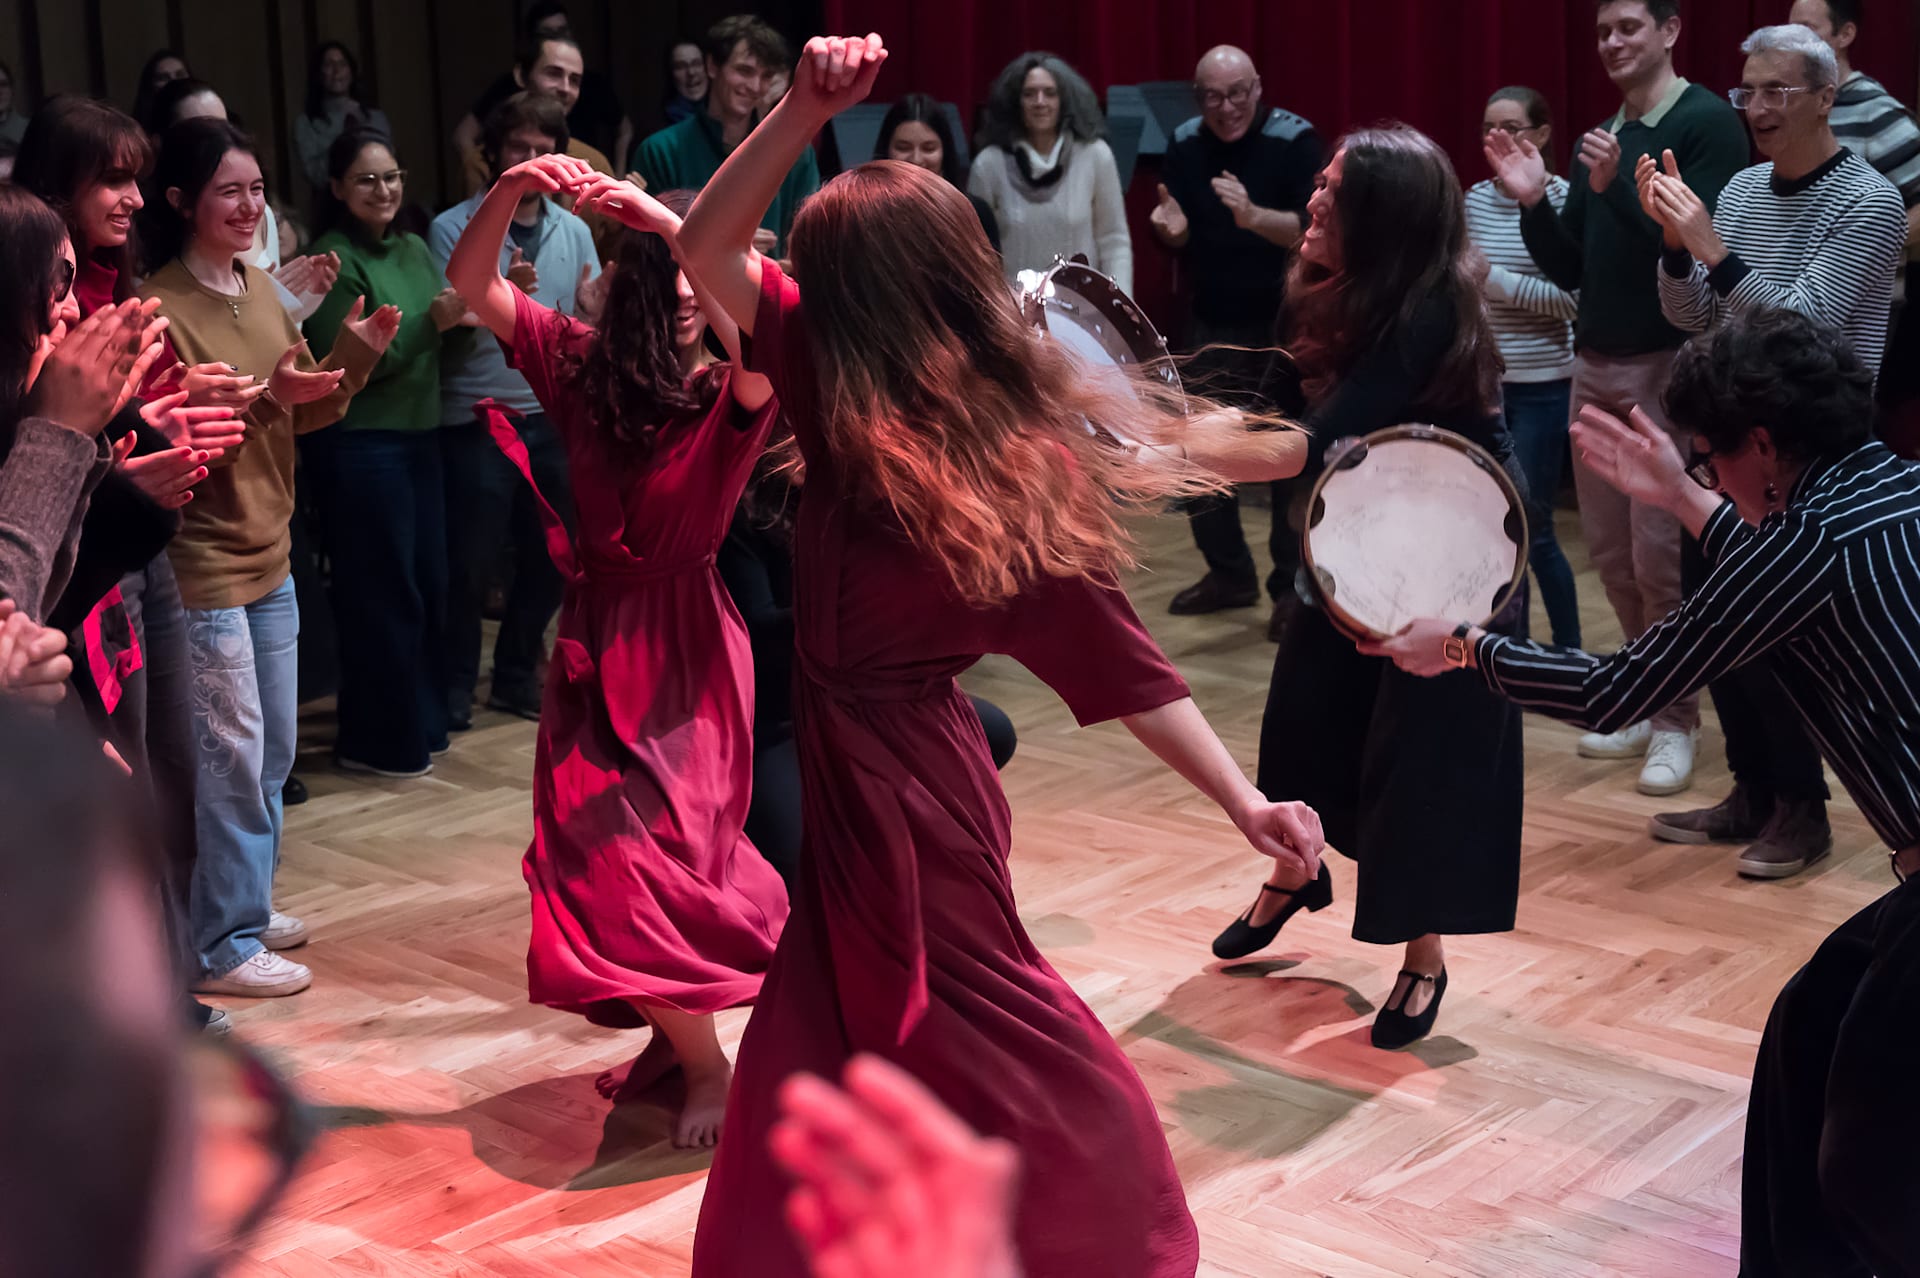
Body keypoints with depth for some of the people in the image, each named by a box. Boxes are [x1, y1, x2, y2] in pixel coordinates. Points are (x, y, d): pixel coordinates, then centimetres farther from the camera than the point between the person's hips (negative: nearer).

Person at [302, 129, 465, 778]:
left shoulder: (415, 249, 10)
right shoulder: (332, 260, -11)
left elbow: (443, 345, 14)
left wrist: (467, 314, -6)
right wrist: (431, 321, -23)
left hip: (419, 437, 7)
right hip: (357, 445, -7)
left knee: (429, 585, 13)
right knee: (382, 593, 0)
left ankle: (422, 724, 26)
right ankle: (378, 741, 11)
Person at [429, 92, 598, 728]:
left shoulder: (574, 231, 7)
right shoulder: (454, 229, -5)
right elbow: (444, 325, -12)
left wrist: (591, 315, -18)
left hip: (553, 418, 4)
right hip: (475, 423, -4)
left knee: (550, 558, 11)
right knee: (469, 565, 1)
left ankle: (516, 678, 28)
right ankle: (454, 690, 16)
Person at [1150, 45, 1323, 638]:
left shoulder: (1296, 140, -12)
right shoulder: (1184, 144, 3)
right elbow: (1181, 242, 9)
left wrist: (1254, 216, -37)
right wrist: (1172, 229, -15)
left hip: (1285, 324, -5)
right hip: (1212, 324, 5)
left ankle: (1293, 587, 8)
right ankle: (1228, 572, 24)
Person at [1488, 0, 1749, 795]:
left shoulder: (1707, 125, -8)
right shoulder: (1598, 140, 14)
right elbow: (1570, 272, 13)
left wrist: (1618, 186, -26)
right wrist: (1533, 202, -3)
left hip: (1669, 365, -7)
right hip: (1594, 364, 7)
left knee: (1661, 554, -6)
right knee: (1610, 550, 10)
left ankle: (1678, 720, 6)